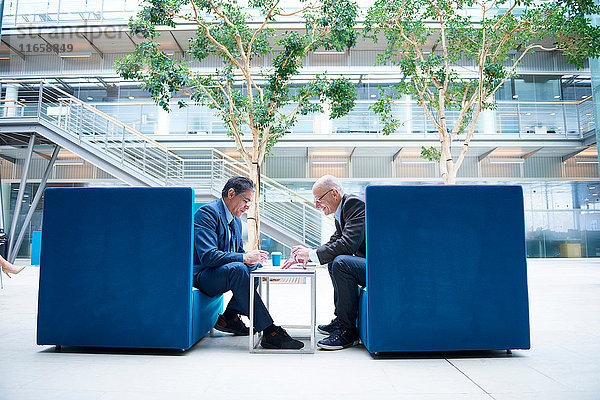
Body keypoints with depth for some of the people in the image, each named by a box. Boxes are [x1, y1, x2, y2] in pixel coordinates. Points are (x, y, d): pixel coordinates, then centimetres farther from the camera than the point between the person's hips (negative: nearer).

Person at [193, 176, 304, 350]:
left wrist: (252, 258, -4)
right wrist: (244, 258, -26)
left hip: (224, 273, 9)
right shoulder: (207, 213, -16)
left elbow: (239, 252, 18)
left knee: (257, 267, -5)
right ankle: (268, 332, -31)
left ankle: (230, 316, -2)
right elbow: (207, 256, -26)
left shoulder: (236, 221, 13)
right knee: (237, 269, -33)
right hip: (200, 275, -9)